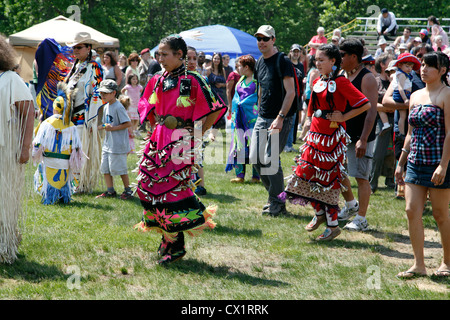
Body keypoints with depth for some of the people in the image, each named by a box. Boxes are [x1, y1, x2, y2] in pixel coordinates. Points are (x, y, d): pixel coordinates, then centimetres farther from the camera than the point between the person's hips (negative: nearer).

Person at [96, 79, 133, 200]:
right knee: (105, 168, 9)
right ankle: (110, 191, 18)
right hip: (107, 144, 9)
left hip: (118, 144, -9)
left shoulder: (118, 107, -15)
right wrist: (102, 126, 0)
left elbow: (128, 123, -18)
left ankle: (128, 190, 12)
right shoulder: (106, 107, 12)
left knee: (119, 168, -3)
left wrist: (113, 128, -21)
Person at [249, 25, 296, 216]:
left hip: (281, 119, -8)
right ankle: (274, 196, 21)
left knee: (271, 159, -11)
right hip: (263, 118, 8)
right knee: (256, 158, 6)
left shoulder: (283, 62, -12)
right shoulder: (260, 63, 13)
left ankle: (278, 204, -1)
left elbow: (290, 92, -17)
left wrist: (280, 117, -23)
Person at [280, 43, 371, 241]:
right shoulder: (317, 82, 11)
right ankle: (319, 213, 25)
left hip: (333, 136, -7)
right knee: (307, 173, 5)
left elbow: (365, 104, -15)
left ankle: (332, 225, 6)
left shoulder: (340, 82, -11)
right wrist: (308, 130, 18)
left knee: (327, 178, -4)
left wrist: (343, 117, -13)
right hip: (315, 134, 7)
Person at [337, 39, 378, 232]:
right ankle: (350, 205, 33)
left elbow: (371, 111, -17)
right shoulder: (342, 76, 11)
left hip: (360, 136, -8)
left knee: (361, 177, -3)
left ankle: (361, 219, 4)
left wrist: (363, 139, -23)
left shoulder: (367, 78, -12)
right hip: (342, 134, 8)